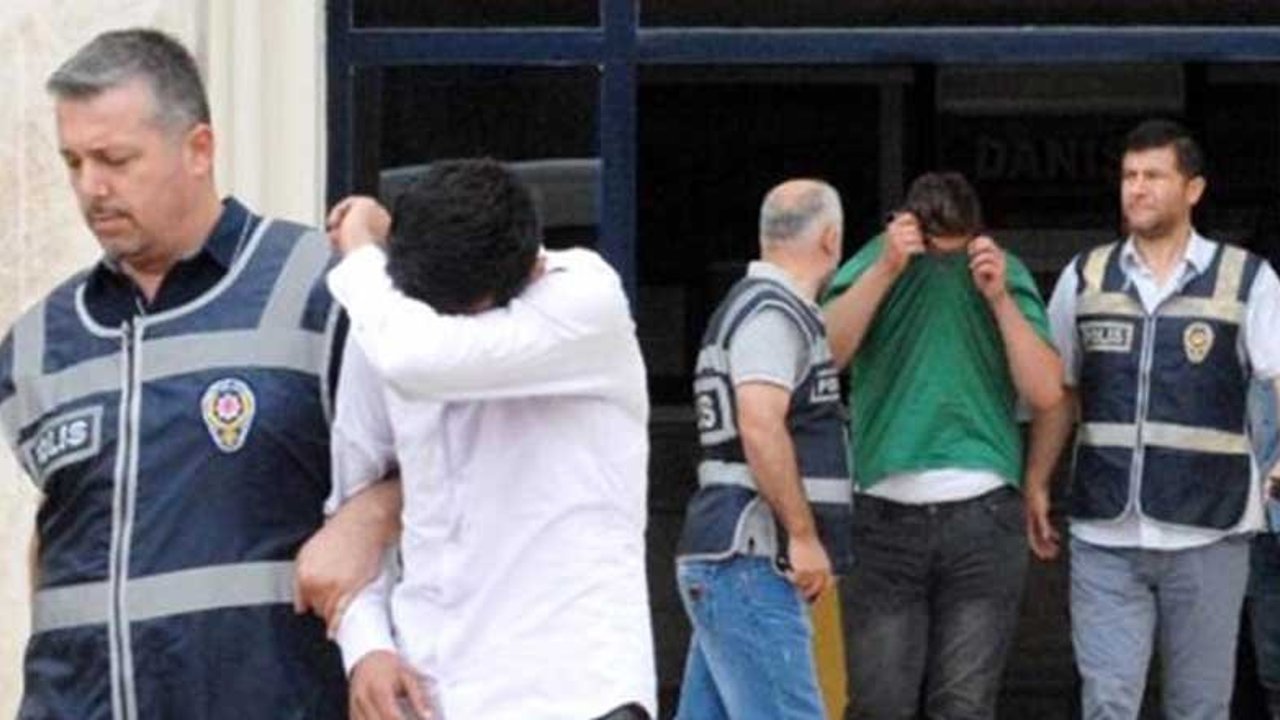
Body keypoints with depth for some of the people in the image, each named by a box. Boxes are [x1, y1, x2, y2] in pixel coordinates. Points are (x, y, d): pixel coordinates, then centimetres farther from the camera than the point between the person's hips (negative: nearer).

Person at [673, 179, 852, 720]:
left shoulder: (751, 305, 20)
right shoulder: (775, 311, -12)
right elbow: (760, 427, -23)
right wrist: (803, 535, -20)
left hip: (730, 559, 10)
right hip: (750, 558, -10)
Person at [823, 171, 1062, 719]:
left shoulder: (1006, 274, 6)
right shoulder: (873, 265, 4)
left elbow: (1045, 392, -2)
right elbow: (827, 353, -12)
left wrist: (999, 299, -10)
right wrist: (886, 269, -17)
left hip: (982, 516, 1)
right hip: (885, 515, 0)